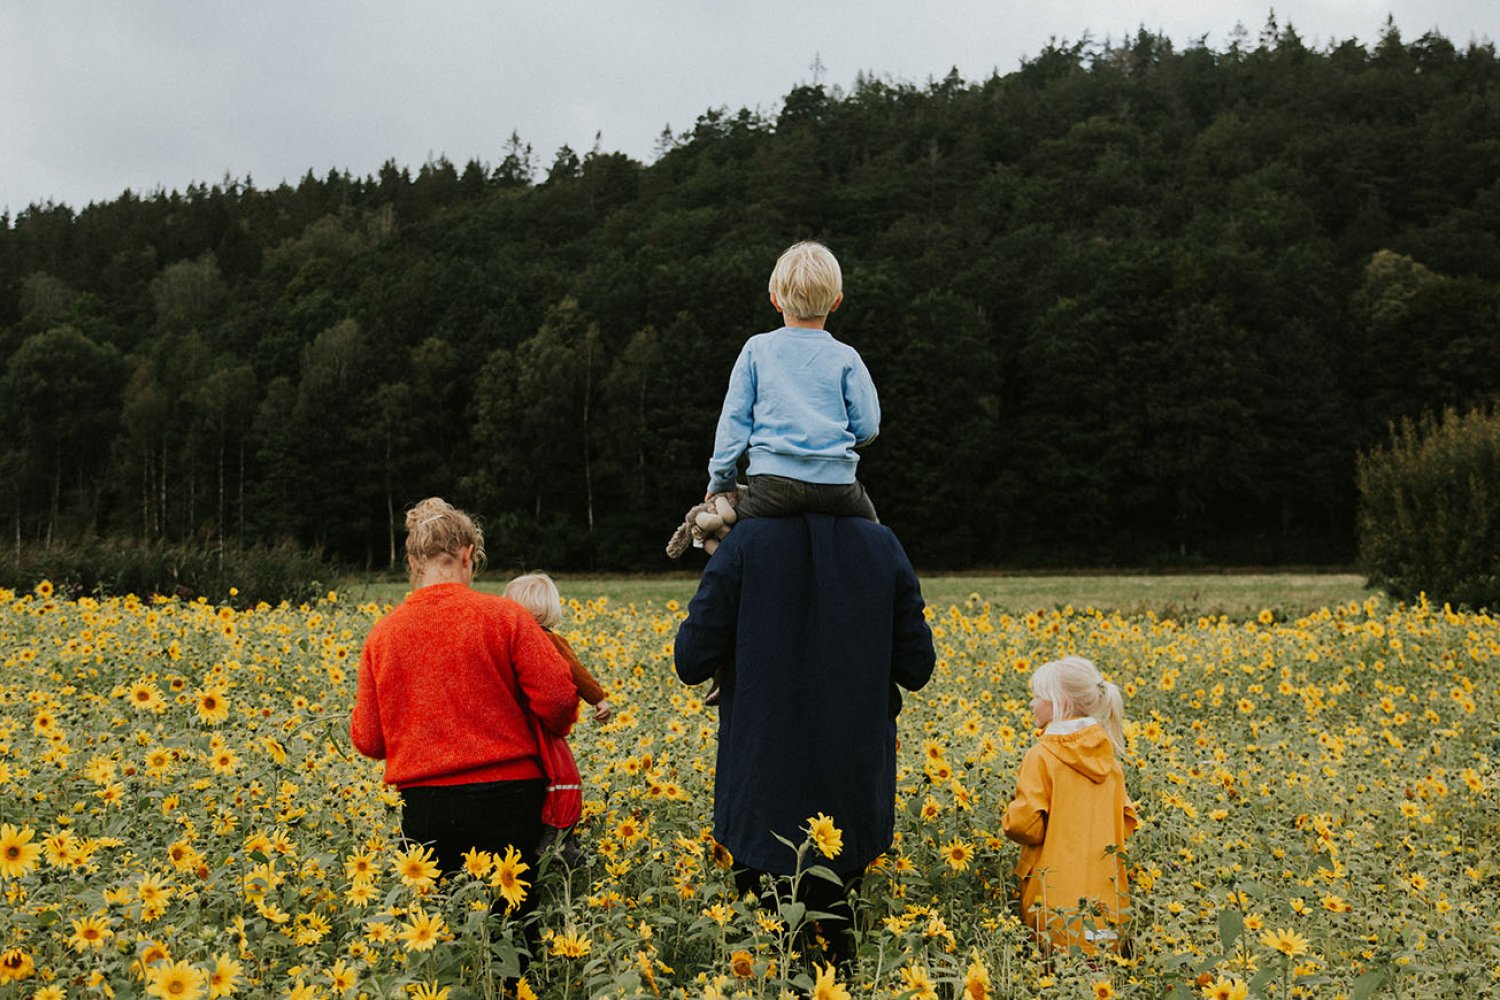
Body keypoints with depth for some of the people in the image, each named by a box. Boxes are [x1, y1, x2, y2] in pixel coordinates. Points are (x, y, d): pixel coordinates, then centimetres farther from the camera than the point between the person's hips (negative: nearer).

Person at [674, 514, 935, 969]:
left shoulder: (747, 543, -12)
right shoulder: (883, 546, -4)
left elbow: (692, 663, -10)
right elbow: (915, 670, 2)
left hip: (765, 790, -2)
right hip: (854, 791, 2)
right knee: (837, 920, 17)